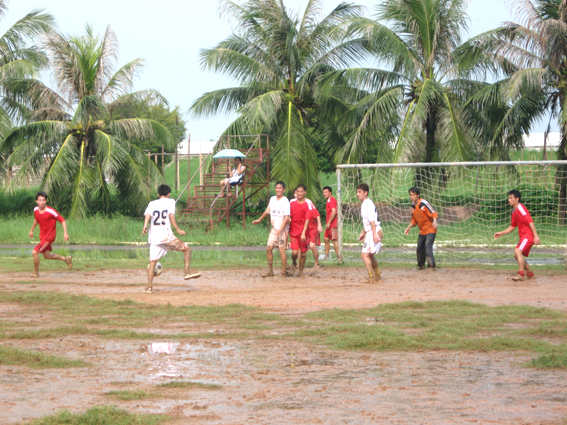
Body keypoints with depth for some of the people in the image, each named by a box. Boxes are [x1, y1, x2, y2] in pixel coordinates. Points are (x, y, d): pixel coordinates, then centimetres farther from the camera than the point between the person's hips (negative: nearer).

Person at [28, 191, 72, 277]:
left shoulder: (51, 211, -23)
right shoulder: (35, 210, -3)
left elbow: (62, 220, -18)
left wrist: (65, 233, -27)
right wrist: (32, 230, 28)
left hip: (49, 236, -8)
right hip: (42, 236, 8)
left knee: (35, 252, -16)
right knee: (46, 256, 21)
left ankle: (36, 272, 4)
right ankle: (66, 259, 38)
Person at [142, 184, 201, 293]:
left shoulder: (152, 203, 13)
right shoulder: (170, 202, 5)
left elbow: (148, 215, -4)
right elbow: (171, 215, -10)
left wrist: (145, 226, -15)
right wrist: (177, 229, -9)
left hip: (154, 238, 4)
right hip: (166, 236, -4)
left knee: (152, 262, 6)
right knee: (186, 249, 12)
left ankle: (149, 287, 0)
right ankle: (187, 272, 2)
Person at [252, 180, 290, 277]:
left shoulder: (285, 201, -12)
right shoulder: (272, 199, 9)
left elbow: (286, 217, -17)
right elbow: (267, 211, 26)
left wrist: (281, 229, -26)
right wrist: (259, 220, 33)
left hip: (283, 229, -7)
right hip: (274, 228, 7)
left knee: (282, 250, -6)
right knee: (268, 248, 3)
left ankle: (283, 272, 1)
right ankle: (270, 270, 12)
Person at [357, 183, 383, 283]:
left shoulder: (368, 204, -13)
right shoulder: (364, 204, 18)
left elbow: (372, 220, -22)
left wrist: (374, 234, -28)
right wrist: (363, 233, 32)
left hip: (374, 232, -11)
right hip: (369, 233, 11)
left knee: (365, 254, -13)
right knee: (370, 255, 18)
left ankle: (371, 278, -13)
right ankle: (378, 277, 25)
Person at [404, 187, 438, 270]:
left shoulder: (424, 203, -17)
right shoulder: (413, 206, 6)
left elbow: (433, 213, -22)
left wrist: (435, 221, -39)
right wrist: (408, 228, 14)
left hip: (430, 229, -8)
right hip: (422, 231, 8)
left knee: (428, 245, -22)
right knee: (420, 248, 12)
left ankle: (431, 265, -25)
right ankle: (421, 265, 30)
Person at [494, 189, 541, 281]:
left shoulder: (521, 209, -14)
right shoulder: (514, 212, 16)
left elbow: (530, 222, -20)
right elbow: (512, 227, 26)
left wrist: (536, 236, -26)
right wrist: (501, 233, 21)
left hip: (528, 235, -10)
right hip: (523, 236, 10)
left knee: (518, 251, -25)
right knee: (517, 255, 12)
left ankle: (521, 274, -25)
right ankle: (530, 274, 23)